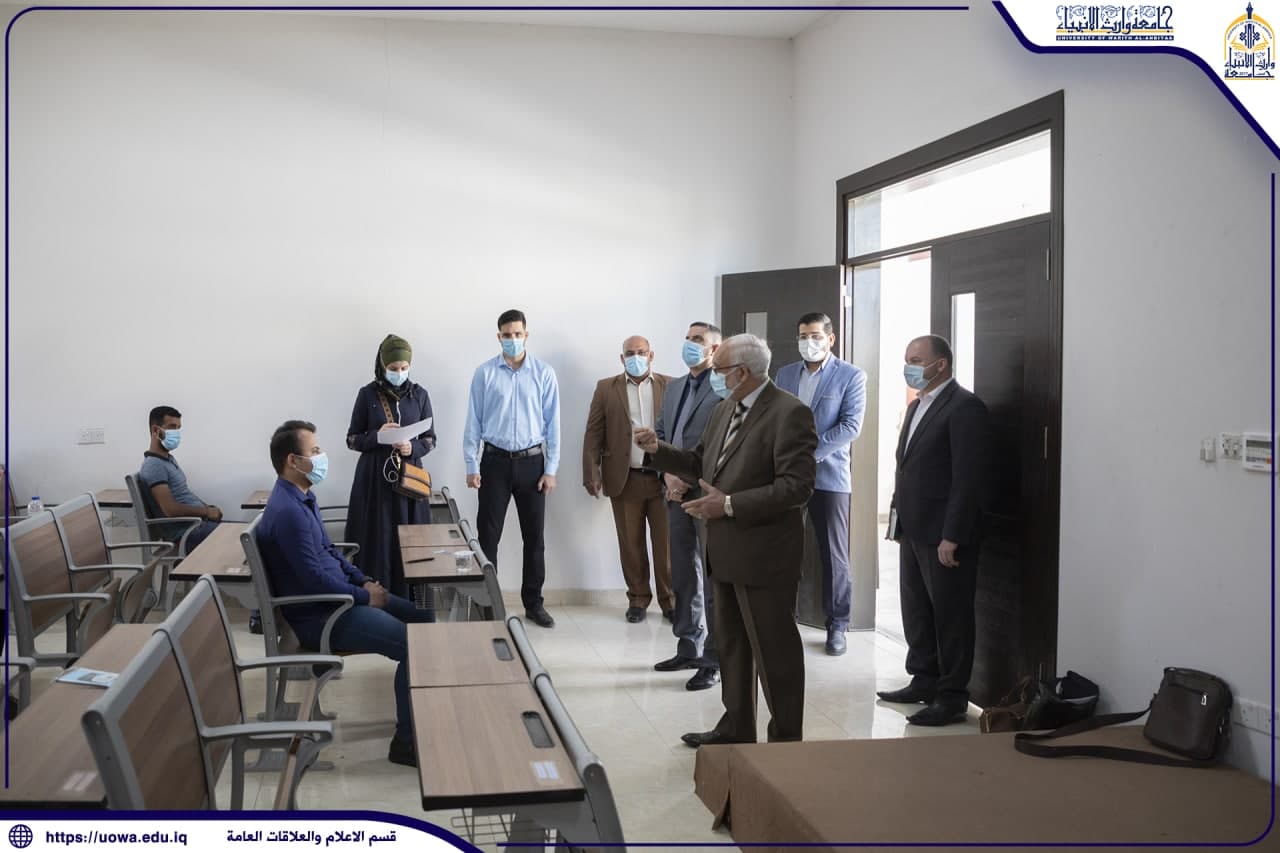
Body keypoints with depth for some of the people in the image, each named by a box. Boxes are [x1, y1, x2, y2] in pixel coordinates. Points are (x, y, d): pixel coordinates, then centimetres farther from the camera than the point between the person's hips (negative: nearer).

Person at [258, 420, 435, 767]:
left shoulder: (302, 497, 9)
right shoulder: (287, 511, -24)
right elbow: (315, 578, -26)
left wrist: (363, 581, 7)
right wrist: (364, 596, -14)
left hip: (339, 596, 10)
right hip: (319, 615, -10)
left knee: (424, 616, 8)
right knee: (415, 645, -19)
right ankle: (406, 741, -8)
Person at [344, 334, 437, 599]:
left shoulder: (419, 395, 4)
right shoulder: (368, 394, -1)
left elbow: (430, 438, 8)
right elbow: (352, 439, 3)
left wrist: (413, 448, -13)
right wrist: (377, 437, -16)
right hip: (374, 478, -1)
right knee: (376, 543, -3)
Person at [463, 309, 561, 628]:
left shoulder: (544, 373, -2)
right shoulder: (484, 373, -2)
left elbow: (552, 423, 0)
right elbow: (474, 422, 1)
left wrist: (551, 470, -3)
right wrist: (471, 466, -3)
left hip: (532, 461, 1)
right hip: (495, 461, 0)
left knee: (534, 536, 8)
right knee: (488, 535, 3)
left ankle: (533, 602, 19)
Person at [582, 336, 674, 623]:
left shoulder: (670, 386, 5)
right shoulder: (606, 389, 7)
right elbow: (593, 434, 4)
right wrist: (592, 474, -4)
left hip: (664, 478, -1)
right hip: (625, 479, 1)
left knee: (666, 543, 2)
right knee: (631, 544, 7)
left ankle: (670, 599, 13)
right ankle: (638, 599, 19)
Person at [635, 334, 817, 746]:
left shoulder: (789, 413, -17)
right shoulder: (724, 410, 10)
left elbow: (796, 486, -23)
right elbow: (701, 464, 21)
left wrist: (730, 504, -24)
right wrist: (659, 450, 5)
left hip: (764, 554, -9)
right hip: (727, 551, 9)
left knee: (774, 649, 2)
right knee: (731, 644, 19)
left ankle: (786, 739, 15)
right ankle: (736, 727, 33)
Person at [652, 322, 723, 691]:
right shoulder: (673, 387, 17)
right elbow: (661, 434, 18)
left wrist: (691, 479, -14)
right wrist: (668, 474, 1)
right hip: (677, 493, 7)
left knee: (714, 579, -2)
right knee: (683, 577, 13)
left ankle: (714, 660, 4)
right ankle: (689, 649, 24)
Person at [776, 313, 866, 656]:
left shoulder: (851, 376, -1)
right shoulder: (785, 374, 13)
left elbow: (850, 426, -10)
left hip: (828, 475, -4)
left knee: (833, 553, 1)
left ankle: (837, 624, 11)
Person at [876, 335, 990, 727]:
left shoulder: (964, 407, -13)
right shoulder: (917, 405, 16)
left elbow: (968, 478, -18)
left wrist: (951, 537, -20)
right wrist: (898, 522, 13)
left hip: (943, 534, -9)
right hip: (912, 530, 9)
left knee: (950, 616, 1)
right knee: (916, 612, 15)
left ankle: (952, 696, 10)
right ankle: (924, 681, 28)